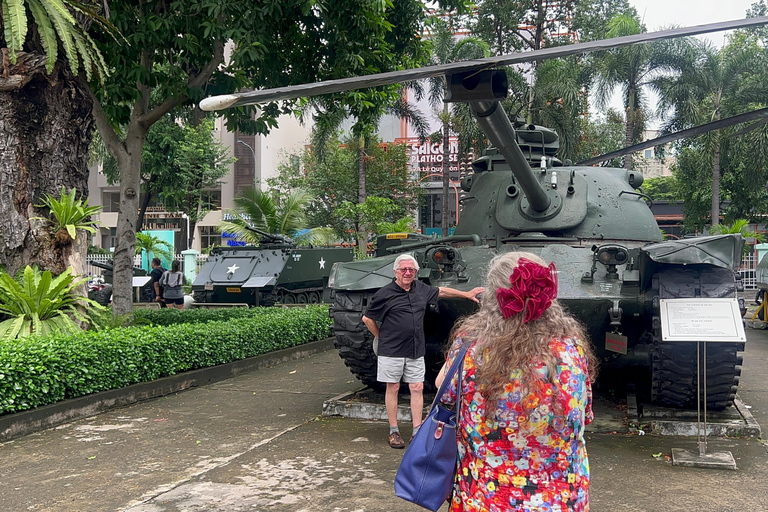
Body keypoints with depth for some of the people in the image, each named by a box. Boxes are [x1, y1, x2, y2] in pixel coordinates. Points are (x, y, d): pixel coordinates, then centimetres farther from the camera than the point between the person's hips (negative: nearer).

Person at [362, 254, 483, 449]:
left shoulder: (420, 288, 6)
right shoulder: (385, 294, -9)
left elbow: (441, 291, 24)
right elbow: (367, 318, -1)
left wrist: (466, 294, 28)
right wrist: (381, 336, 4)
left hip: (416, 351, 5)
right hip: (392, 352, -4)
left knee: (417, 388, 4)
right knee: (393, 388, 5)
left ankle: (417, 431, 11)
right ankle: (394, 432, 15)